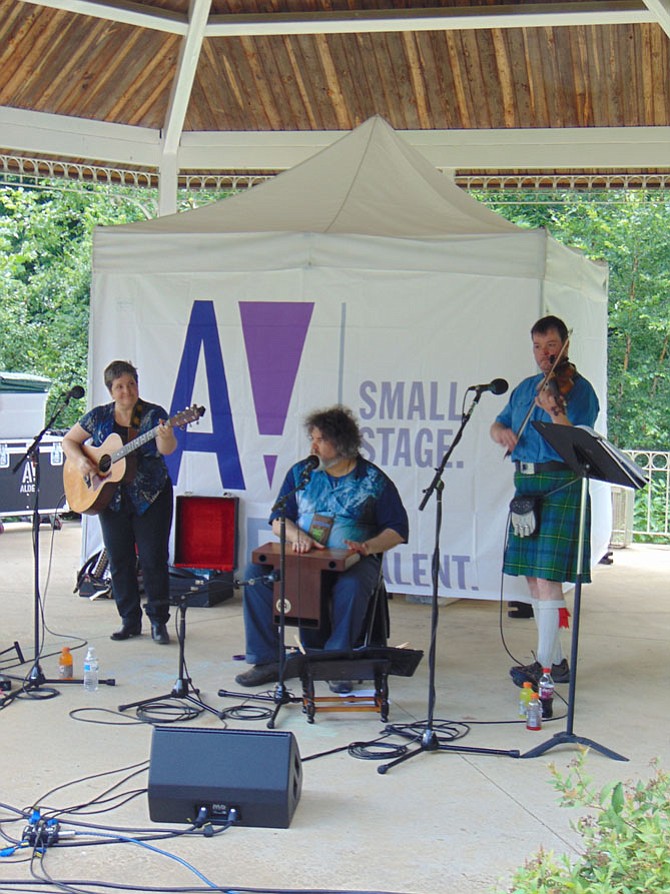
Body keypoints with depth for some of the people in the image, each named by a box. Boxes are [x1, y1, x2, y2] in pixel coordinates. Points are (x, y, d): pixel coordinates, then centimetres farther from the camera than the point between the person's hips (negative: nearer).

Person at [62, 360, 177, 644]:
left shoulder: (153, 414, -8)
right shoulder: (99, 416, 2)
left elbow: (167, 449, -23)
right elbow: (69, 440, 11)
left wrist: (166, 437, -47)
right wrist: (79, 461, -9)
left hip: (151, 498, -3)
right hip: (112, 498, 3)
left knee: (153, 559, -4)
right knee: (119, 560, 7)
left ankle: (158, 621, 5)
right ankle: (129, 621, 17)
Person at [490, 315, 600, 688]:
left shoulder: (578, 388, -6)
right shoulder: (526, 388, 17)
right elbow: (499, 425, 22)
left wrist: (556, 412, -34)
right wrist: (501, 431, -2)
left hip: (560, 486, -8)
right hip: (526, 483, 8)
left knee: (547, 575, -11)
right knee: (533, 577, 10)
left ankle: (545, 665, -6)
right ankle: (556, 660, 19)